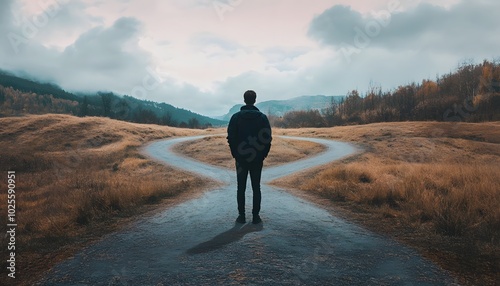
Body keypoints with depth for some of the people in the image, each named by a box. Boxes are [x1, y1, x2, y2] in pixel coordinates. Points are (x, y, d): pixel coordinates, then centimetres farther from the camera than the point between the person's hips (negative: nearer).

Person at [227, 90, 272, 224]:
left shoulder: (236, 117, -3)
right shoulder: (262, 117, -2)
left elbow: (231, 138, -4)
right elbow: (268, 138, -3)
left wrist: (235, 154, 6)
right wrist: (263, 154, 6)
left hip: (241, 158, 0)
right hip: (257, 159, 0)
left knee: (241, 188, 7)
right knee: (256, 187, 7)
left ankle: (241, 215, 9)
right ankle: (256, 216, 9)